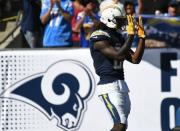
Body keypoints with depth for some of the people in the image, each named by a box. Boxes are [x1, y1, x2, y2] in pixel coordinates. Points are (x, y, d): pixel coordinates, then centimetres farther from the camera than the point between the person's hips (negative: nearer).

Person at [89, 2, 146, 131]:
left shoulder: (118, 38, 16)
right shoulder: (99, 39, -11)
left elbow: (135, 59, 13)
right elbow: (119, 55, -22)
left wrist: (142, 36, 7)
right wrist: (131, 34, -20)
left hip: (121, 85, 9)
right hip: (109, 86, -9)